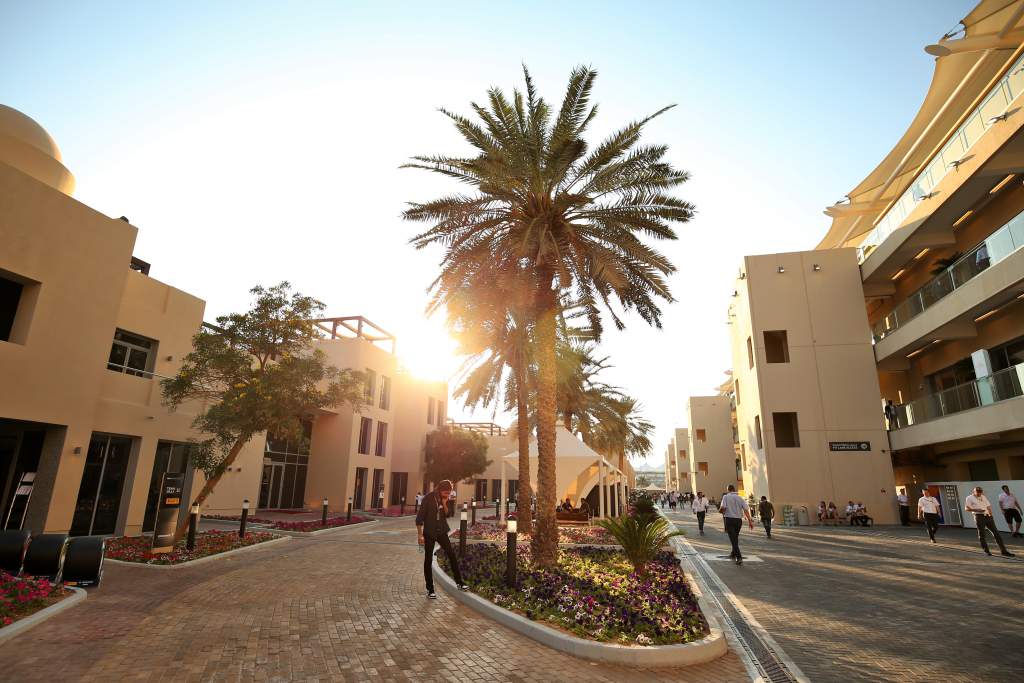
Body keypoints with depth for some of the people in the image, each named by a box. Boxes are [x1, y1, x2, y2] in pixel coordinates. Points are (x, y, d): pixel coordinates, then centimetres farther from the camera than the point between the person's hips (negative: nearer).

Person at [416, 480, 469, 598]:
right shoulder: (428, 498, -15)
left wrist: (444, 504, -14)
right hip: (429, 533, -4)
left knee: (452, 555, 1)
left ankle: (459, 582, 12)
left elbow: (447, 514, 2)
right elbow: (419, 517, -13)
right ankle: (430, 589, 13)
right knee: (428, 560, 3)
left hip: (442, 532, 4)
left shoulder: (446, 499, 1)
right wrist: (420, 535, -16)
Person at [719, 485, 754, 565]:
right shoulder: (740, 498, 6)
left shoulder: (726, 497, -4)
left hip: (729, 519, -4)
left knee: (733, 539, -4)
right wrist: (750, 521, -6)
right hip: (738, 520, 5)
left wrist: (721, 511, 6)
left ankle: (739, 557, -15)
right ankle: (733, 553, 37)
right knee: (735, 537, 23)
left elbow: (722, 507, -16)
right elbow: (746, 510, -4)